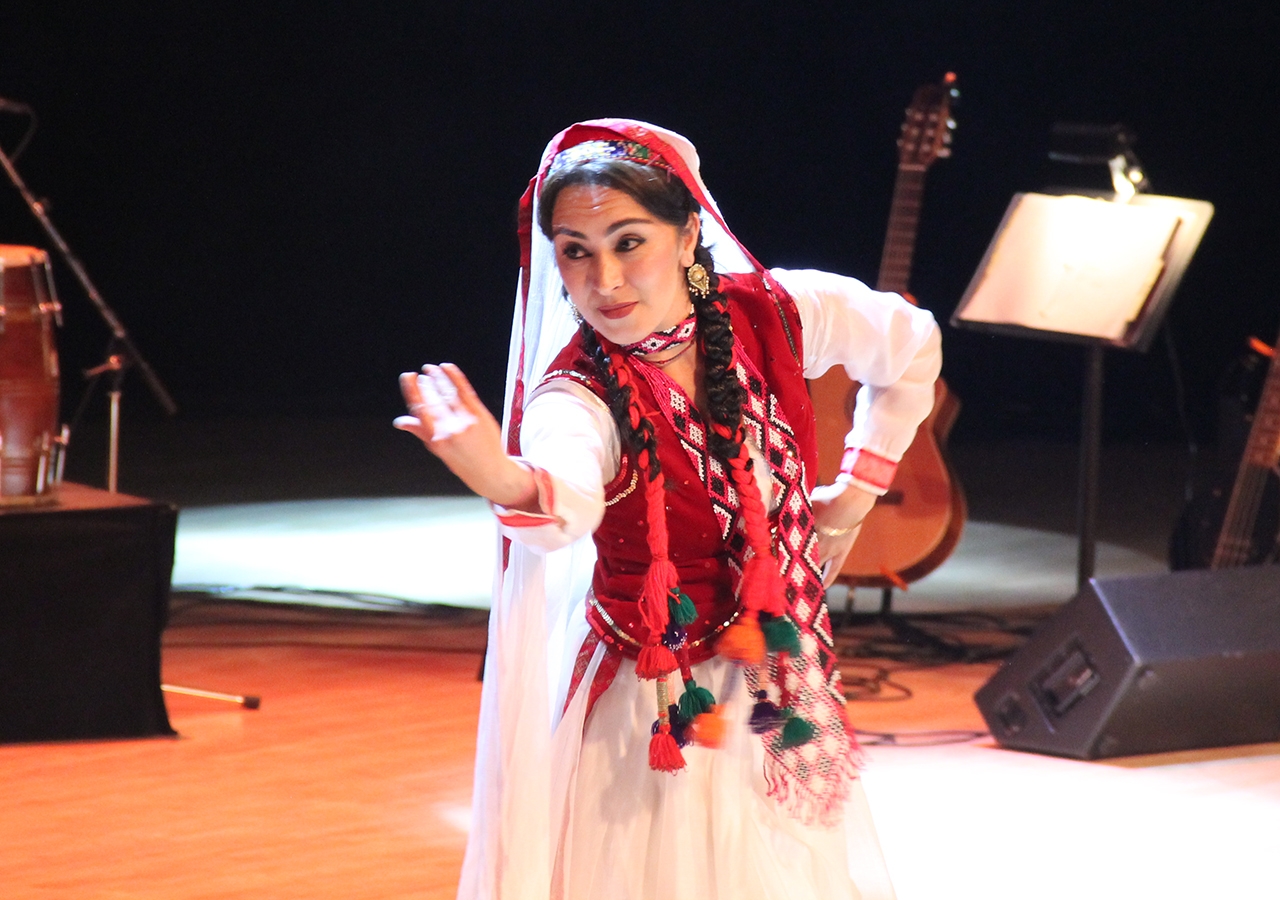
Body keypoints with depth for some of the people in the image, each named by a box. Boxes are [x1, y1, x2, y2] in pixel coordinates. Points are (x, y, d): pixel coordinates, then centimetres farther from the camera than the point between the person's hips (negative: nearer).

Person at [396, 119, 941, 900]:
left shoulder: (769, 316, -10)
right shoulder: (576, 396, -22)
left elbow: (912, 348, 11)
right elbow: (567, 500, -48)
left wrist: (854, 494, 9)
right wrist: (507, 481, -70)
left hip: (785, 682, 4)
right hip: (663, 712, -4)